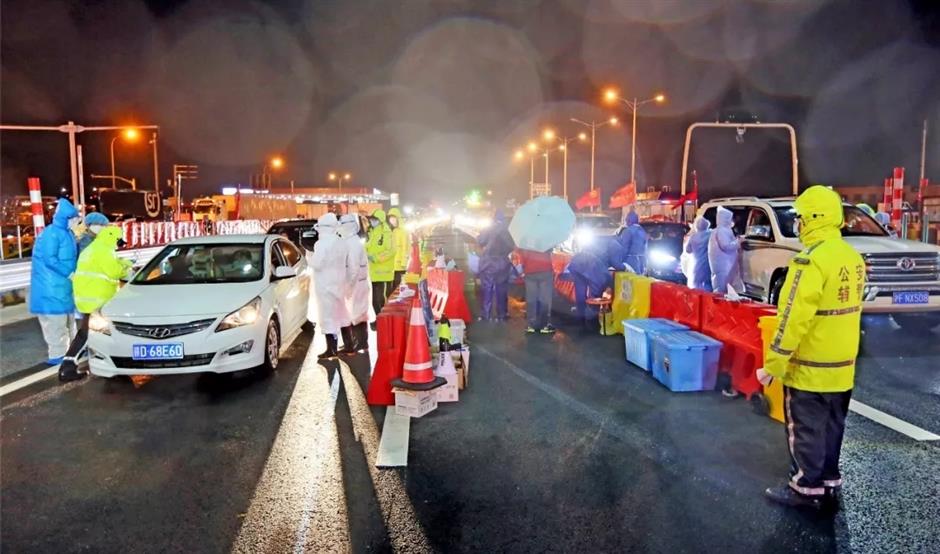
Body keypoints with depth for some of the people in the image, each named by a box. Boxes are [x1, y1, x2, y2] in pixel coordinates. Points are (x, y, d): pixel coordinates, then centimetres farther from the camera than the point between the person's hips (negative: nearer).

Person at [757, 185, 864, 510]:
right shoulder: (852, 258, 6)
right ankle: (829, 484, 29)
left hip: (809, 368, -8)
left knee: (806, 432, 5)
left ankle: (806, 489, 15)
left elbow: (793, 319, -24)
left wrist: (773, 365, -18)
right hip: (841, 366, 9)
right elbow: (848, 308, 14)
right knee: (831, 428, 18)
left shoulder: (811, 260, -23)